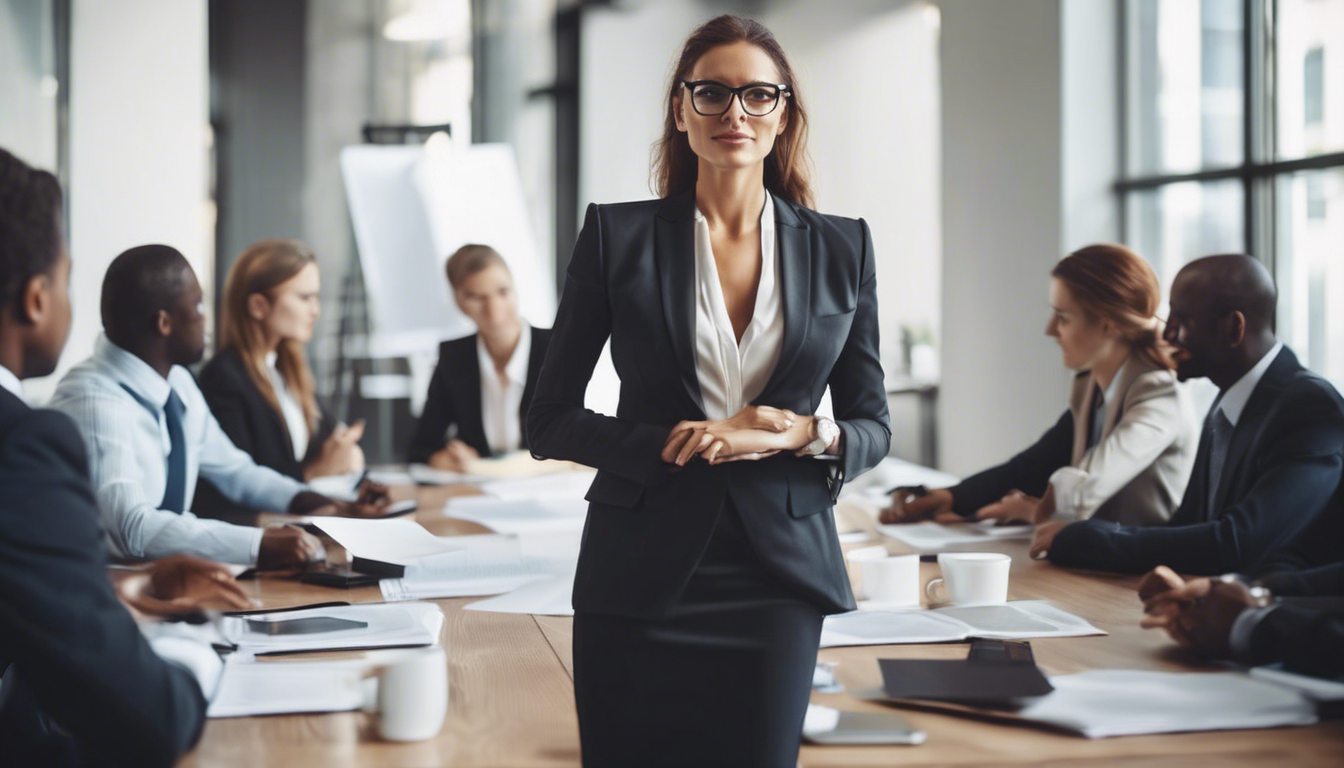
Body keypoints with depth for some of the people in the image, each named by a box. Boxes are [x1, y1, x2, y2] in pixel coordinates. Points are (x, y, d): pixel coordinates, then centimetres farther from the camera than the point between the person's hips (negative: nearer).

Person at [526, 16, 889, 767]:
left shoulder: (842, 248, 6)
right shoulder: (619, 235, 1)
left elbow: (873, 428, 10)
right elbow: (551, 421, 2)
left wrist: (801, 434, -11)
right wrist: (676, 444, -12)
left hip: (779, 572, 1)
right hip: (641, 572, -1)